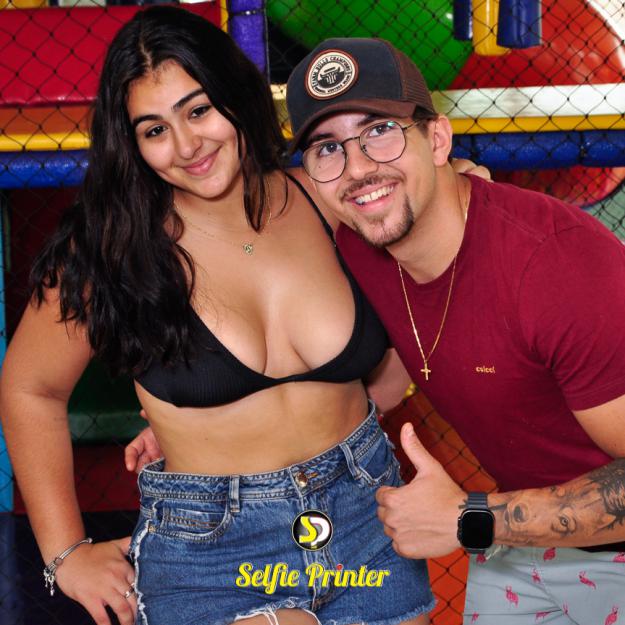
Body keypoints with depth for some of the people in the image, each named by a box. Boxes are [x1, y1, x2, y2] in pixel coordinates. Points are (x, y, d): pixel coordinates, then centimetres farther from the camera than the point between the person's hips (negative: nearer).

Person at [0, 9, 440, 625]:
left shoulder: (321, 202, -2)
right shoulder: (113, 248, -9)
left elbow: (384, 371, 12)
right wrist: (66, 554, 1)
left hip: (363, 509, 3)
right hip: (208, 545, -3)